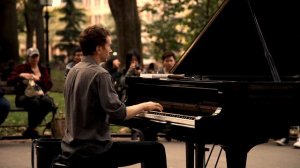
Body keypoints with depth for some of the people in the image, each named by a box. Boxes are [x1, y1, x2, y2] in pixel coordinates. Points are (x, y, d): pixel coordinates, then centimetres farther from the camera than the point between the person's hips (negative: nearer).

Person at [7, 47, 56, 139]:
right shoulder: (21, 68, 11)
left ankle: (30, 129, -22)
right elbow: (9, 81, -1)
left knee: (48, 101, -34)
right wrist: (21, 75, -17)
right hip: (24, 96, -3)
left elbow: (49, 85, 8)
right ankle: (32, 129, -21)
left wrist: (39, 78, -9)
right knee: (34, 102, -39)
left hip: (39, 94, 3)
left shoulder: (43, 69, 19)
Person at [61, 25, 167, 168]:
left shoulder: (74, 71, 9)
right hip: (93, 152, -9)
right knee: (156, 149, -2)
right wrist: (144, 106, -4)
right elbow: (119, 114, -22)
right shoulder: (99, 74, -17)